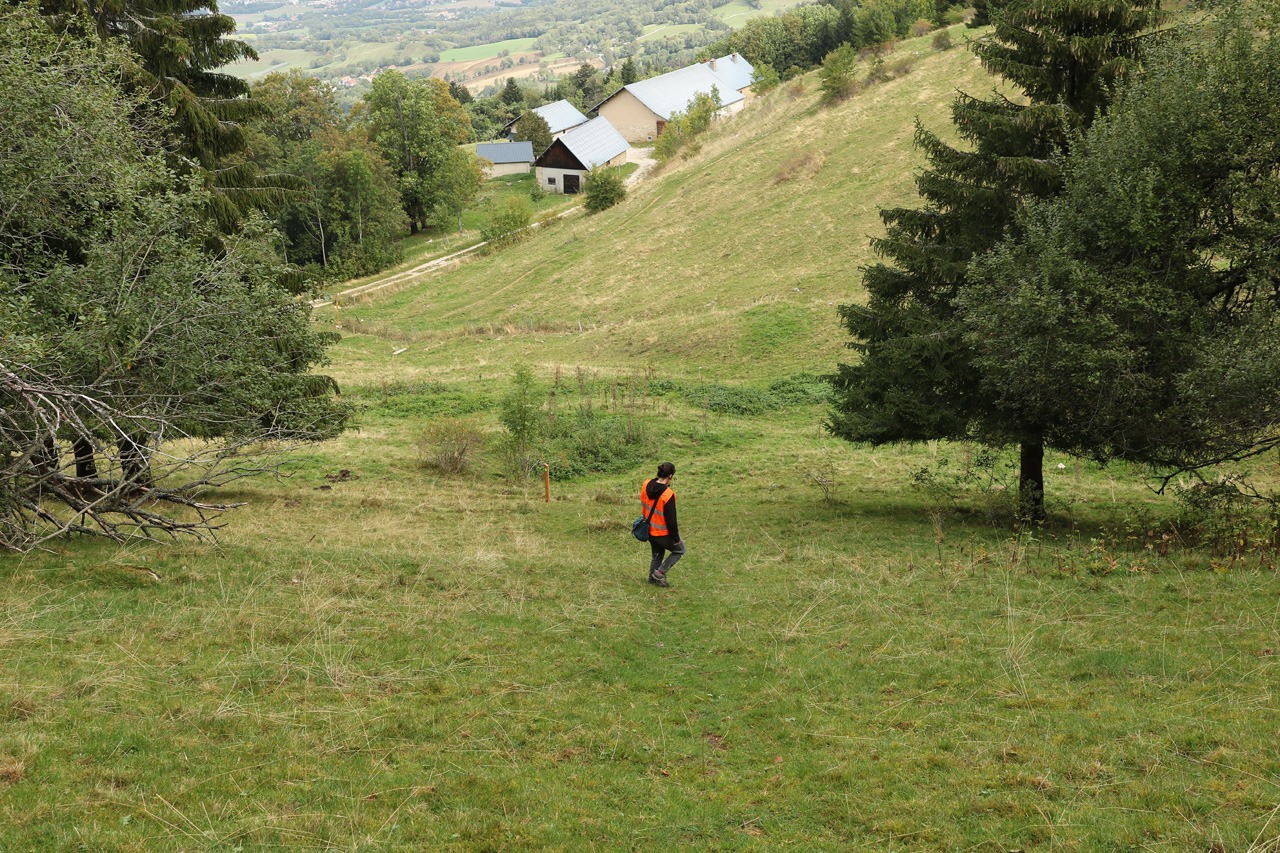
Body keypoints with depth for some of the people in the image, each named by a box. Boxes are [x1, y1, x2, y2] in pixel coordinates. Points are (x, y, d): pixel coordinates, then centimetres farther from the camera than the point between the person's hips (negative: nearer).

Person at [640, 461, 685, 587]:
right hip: (663, 533, -7)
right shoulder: (668, 495, -30)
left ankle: (653, 578, 36)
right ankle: (660, 573, 12)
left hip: (649, 529, 7)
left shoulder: (646, 485, -10)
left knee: (657, 553, 29)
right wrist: (676, 538, -11)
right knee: (679, 550, 18)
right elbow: (671, 519, -22)